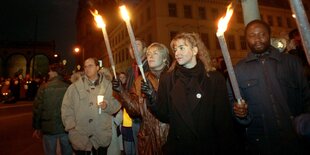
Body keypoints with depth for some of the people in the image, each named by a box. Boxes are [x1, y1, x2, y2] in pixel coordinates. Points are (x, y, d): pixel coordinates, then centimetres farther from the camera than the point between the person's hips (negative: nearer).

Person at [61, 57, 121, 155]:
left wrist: (107, 106, -20)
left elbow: (116, 105, -1)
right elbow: (66, 107, 0)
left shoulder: (108, 85, 2)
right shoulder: (75, 87, 0)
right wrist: (71, 126, -5)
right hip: (80, 136, 0)